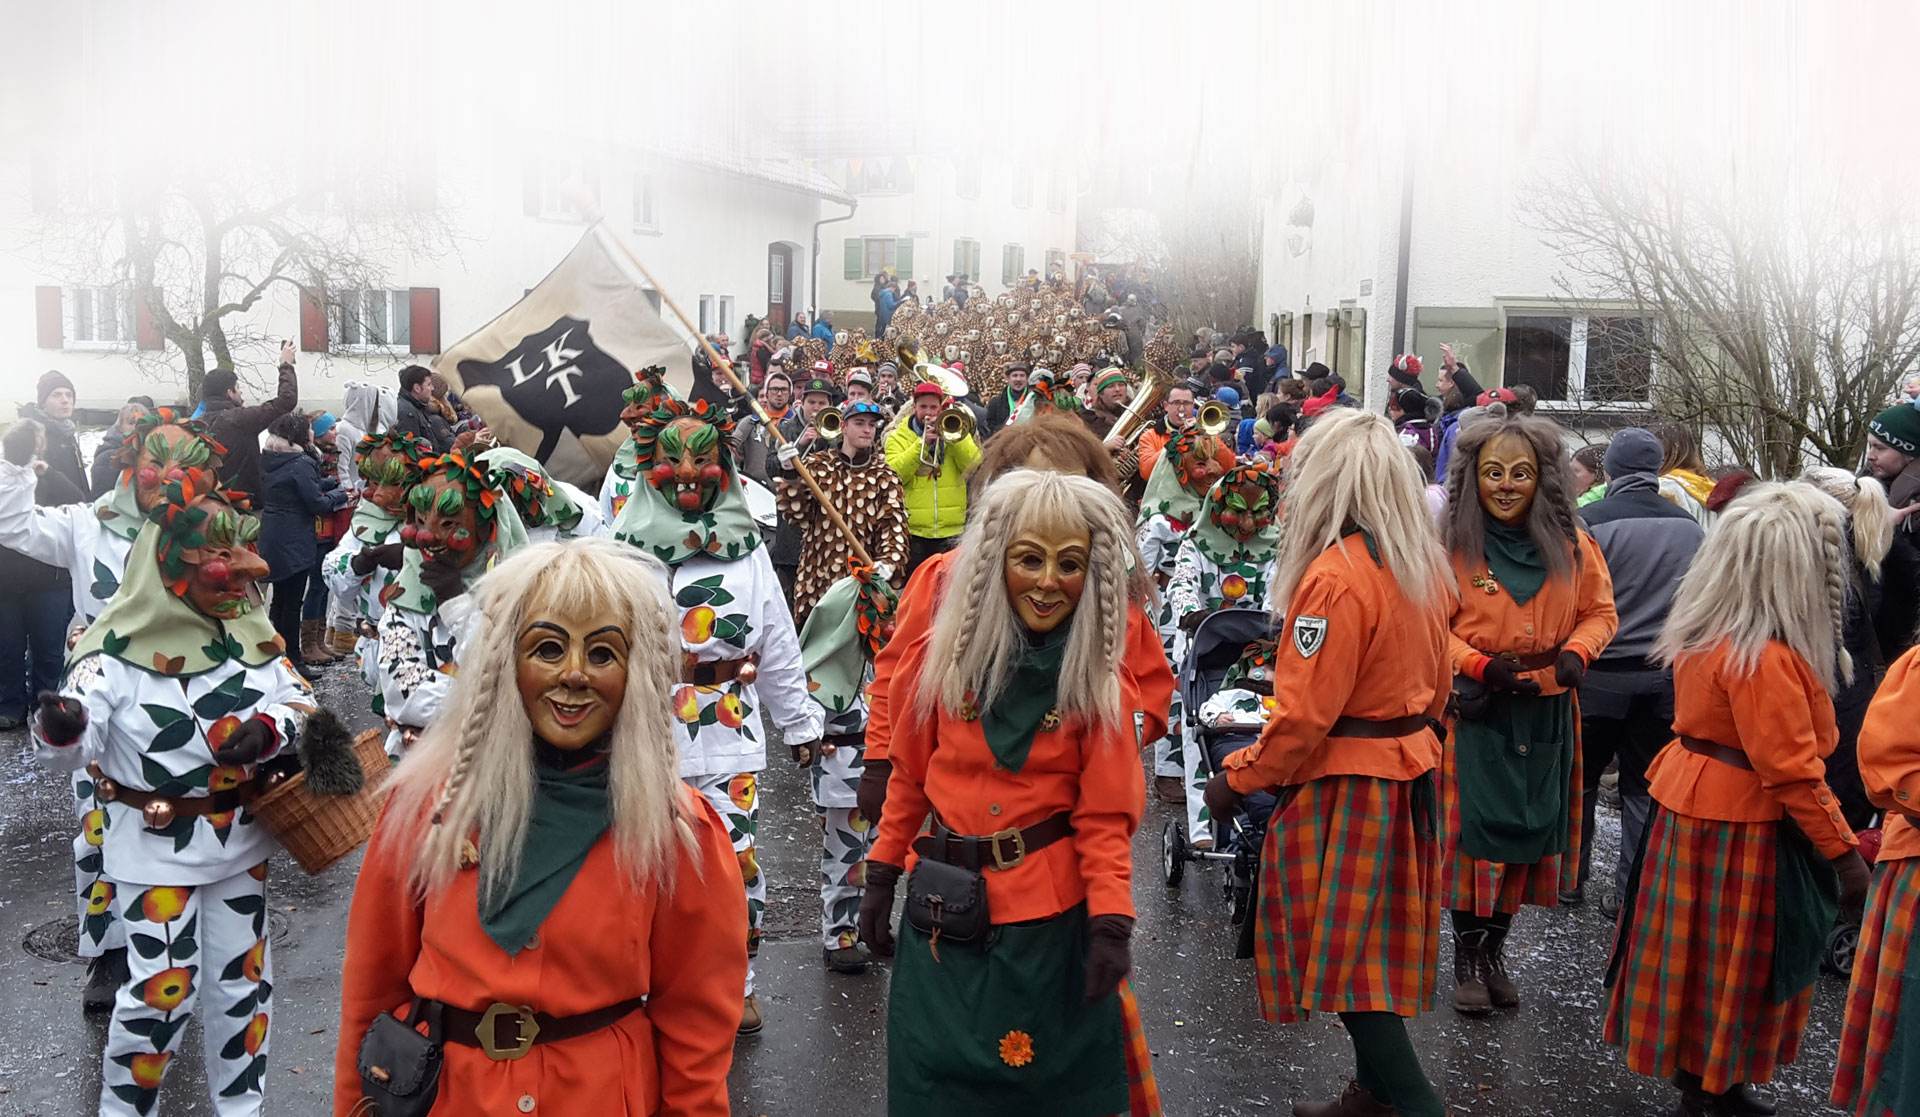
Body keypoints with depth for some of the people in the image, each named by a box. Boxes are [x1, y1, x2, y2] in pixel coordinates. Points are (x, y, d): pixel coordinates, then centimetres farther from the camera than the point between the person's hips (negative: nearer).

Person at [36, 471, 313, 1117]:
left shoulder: (251, 632, 0)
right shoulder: (119, 646, -15)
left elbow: (299, 701, 1)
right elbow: (70, 749, -20)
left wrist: (268, 728, -20)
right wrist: (60, 731, -44)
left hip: (239, 841, 5)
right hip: (154, 848, -5)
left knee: (242, 979, 16)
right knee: (160, 990, 0)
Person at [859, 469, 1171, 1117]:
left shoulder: (1100, 673, -9)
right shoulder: (946, 648, -6)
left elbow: (1104, 813, -6)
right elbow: (910, 775, 5)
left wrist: (1111, 924, -15)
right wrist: (882, 878, 6)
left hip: (1050, 915, -2)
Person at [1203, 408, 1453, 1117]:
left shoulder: (1335, 575, -22)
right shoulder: (1424, 564, 5)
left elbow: (1303, 713, -22)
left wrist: (1238, 777, -11)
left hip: (1344, 783, -9)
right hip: (1411, 767, 9)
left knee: (1338, 950, 4)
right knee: (1375, 944, 18)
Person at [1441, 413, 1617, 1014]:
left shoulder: (1572, 545, 0)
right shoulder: (1454, 543, -8)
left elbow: (1600, 613, 9)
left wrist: (1575, 652, -11)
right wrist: (1479, 664, -19)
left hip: (1546, 708, 3)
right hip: (1476, 706, -3)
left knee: (1530, 825, 9)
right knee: (1475, 824, -3)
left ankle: (1495, 952, 25)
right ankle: (1466, 957, 13)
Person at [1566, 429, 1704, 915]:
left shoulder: (1588, 522, -12)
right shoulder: (1690, 528, 1)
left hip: (1599, 674, -3)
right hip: (1666, 676, 3)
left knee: (1578, 779, 13)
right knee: (1645, 790, 11)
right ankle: (1634, 893, 14)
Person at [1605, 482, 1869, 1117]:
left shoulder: (1709, 630, 4)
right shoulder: (1765, 657, -25)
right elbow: (1792, 772, -24)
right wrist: (1845, 854, -17)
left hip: (1689, 800, 9)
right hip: (1741, 826, -9)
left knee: (1698, 957, 18)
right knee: (1729, 967, 6)